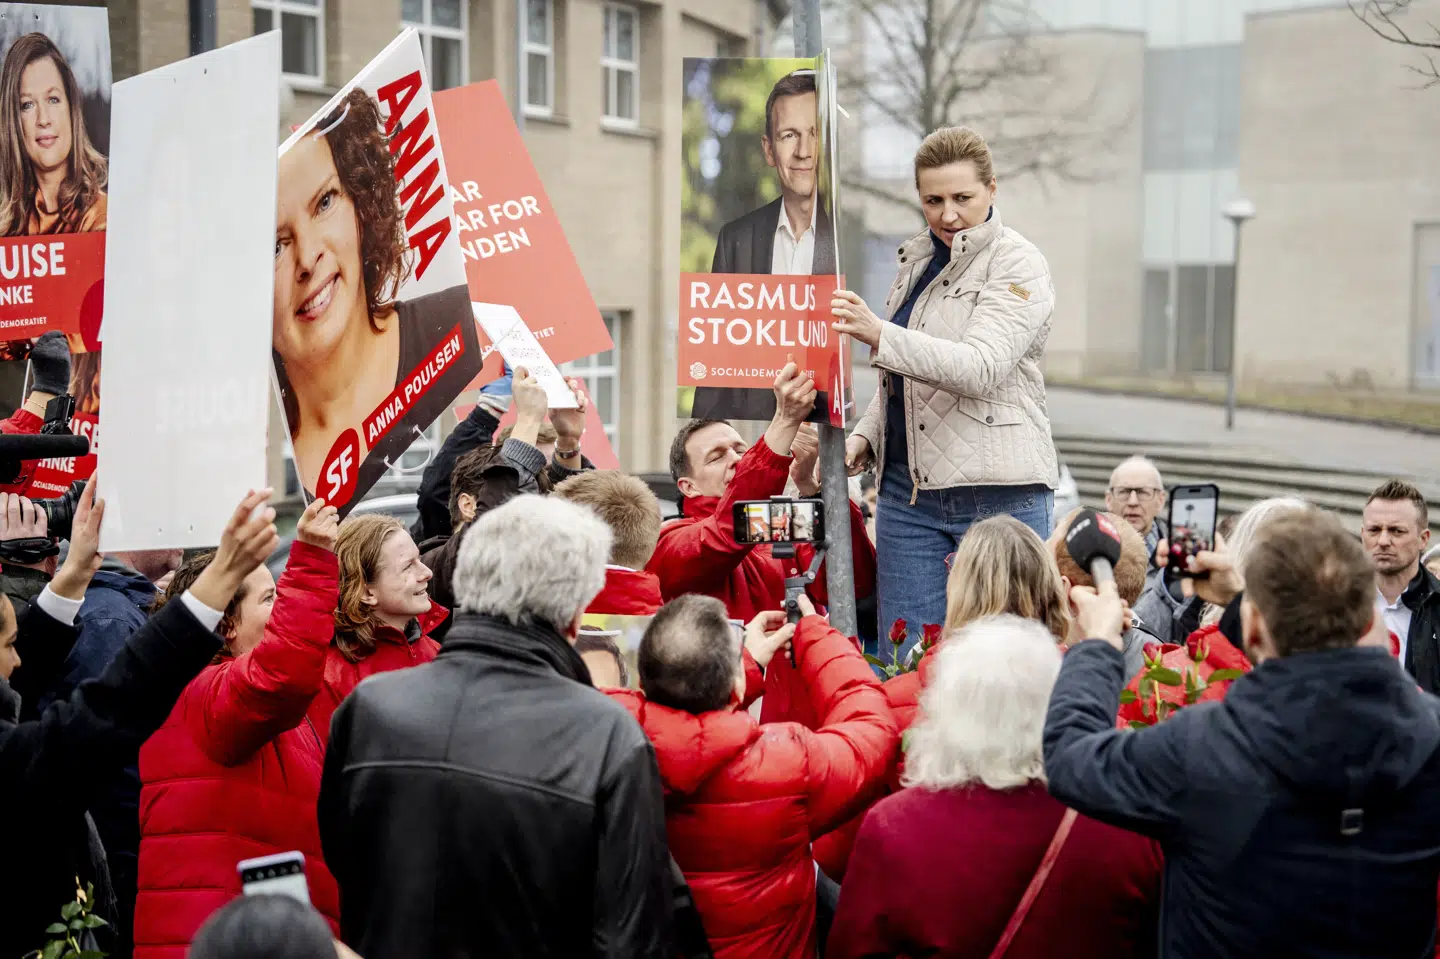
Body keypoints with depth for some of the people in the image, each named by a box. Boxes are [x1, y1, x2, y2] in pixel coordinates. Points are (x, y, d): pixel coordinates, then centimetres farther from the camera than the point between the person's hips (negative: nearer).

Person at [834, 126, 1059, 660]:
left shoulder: (1018, 265, -6)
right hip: (908, 487, 6)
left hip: (999, 494, -6)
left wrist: (878, 335, -32)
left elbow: (980, 368, -22)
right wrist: (865, 435, 8)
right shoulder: (918, 259, 16)